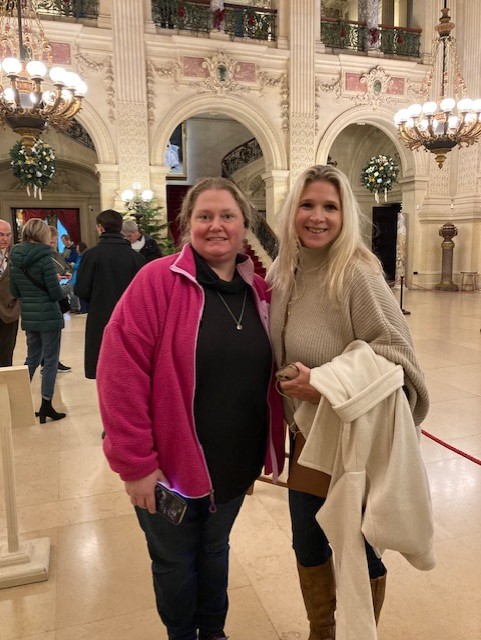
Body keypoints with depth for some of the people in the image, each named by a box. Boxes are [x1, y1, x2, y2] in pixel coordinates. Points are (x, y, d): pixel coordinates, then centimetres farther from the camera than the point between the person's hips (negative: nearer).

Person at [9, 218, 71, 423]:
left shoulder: (14, 258, 3)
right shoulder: (44, 258, -16)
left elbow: (14, 291, 9)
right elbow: (56, 293, -15)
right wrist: (67, 287, 5)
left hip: (28, 317, 6)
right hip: (48, 317, -6)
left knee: (32, 358, 20)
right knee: (50, 361, 5)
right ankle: (46, 407, 12)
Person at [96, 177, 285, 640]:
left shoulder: (259, 292, 0)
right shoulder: (157, 281, -16)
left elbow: (266, 375, 7)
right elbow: (121, 372, -20)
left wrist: (265, 453, 7)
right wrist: (136, 463, -18)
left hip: (235, 464, 4)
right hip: (169, 464, -4)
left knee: (215, 552, 26)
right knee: (175, 563, 19)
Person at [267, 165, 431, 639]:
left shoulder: (356, 274, -19)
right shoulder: (284, 275, 1)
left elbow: (396, 355, -21)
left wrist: (326, 382, -25)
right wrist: (294, 389, 4)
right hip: (307, 438, 6)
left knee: (358, 555, 14)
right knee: (307, 547, 21)